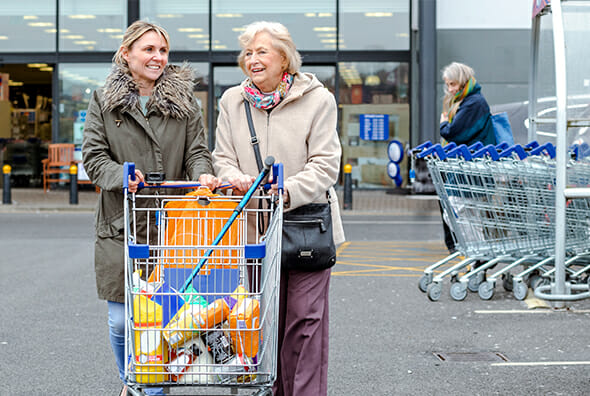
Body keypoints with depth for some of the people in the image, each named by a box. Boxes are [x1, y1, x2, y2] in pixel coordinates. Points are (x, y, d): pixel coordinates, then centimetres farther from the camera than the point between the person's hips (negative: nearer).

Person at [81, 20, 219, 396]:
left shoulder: (184, 100, 10)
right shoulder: (104, 101, 8)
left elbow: (197, 150, 7)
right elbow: (93, 155, 3)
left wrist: (203, 174, -16)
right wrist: (121, 176, -17)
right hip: (121, 226, 0)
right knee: (122, 320, 2)